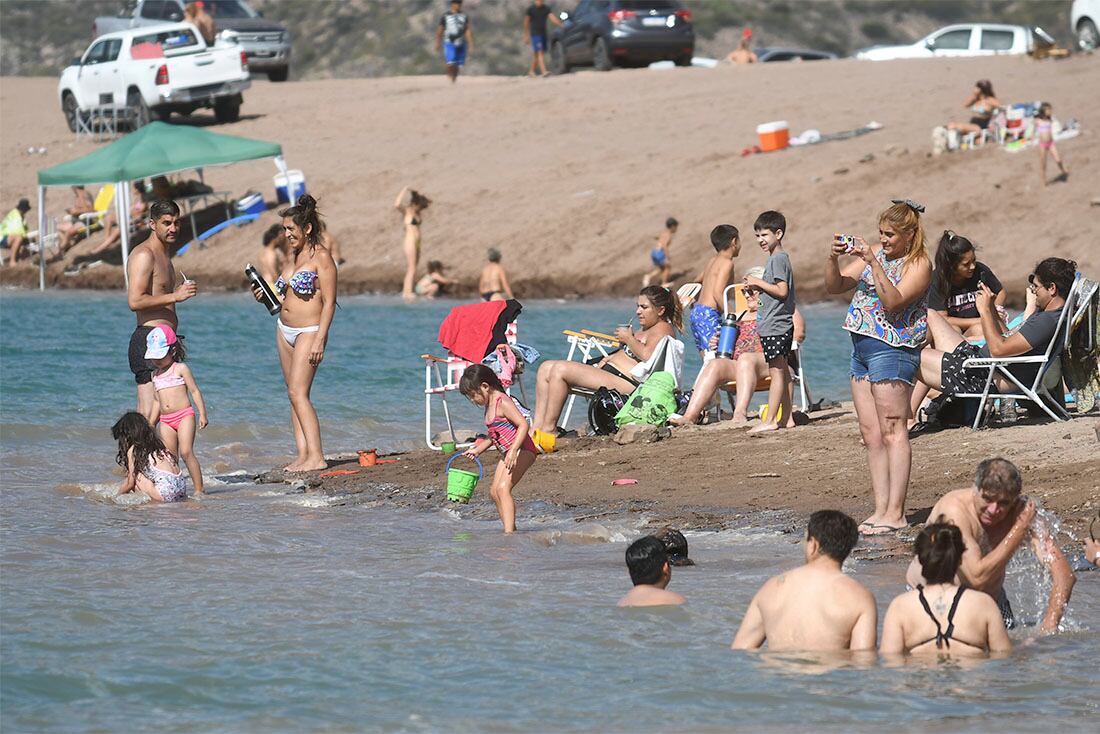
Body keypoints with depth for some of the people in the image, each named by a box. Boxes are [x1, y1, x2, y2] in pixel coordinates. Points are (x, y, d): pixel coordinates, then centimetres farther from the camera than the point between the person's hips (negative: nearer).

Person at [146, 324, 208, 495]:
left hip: (184, 416, -6)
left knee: (186, 452, -16)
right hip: (166, 421, 6)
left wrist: (202, 414, -10)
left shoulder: (180, 369, -1)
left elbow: (194, 391, -3)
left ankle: (199, 489, -14)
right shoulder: (155, 375, 15)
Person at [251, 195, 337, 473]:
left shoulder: (321, 257, -12)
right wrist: (264, 295, 4)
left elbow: (329, 301, -14)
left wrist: (320, 339, -20)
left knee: (298, 393, -16)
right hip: (284, 330, 9)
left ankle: (316, 456, -17)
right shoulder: (292, 256, 13)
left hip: (309, 332, -9)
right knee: (294, 394, 4)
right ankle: (303, 455, 3)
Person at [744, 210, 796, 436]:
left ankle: (770, 420, -11)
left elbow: (782, 290, -20)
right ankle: (785, 417, 14)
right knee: (783, 371, 11)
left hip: (775, 325, -11)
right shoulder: (779, 258, 17)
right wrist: (758, 286, 12)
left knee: (776, 372, -9)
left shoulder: (778, 259, -13)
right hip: (781, 324, 11)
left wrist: (759, 282, -13)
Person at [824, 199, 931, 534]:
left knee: (892, 431, -9)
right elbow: (834, 286, 15)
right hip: (862, 347, 8)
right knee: (870, 434, 6)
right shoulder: (874, 254, 15)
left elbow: (893, 300, -20)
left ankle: (895, 513, -10)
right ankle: (881, 509, 8)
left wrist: (873, 262, -27)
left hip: (892, 350, -8)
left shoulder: (919, 265, -7)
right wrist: (833, 258, -4)